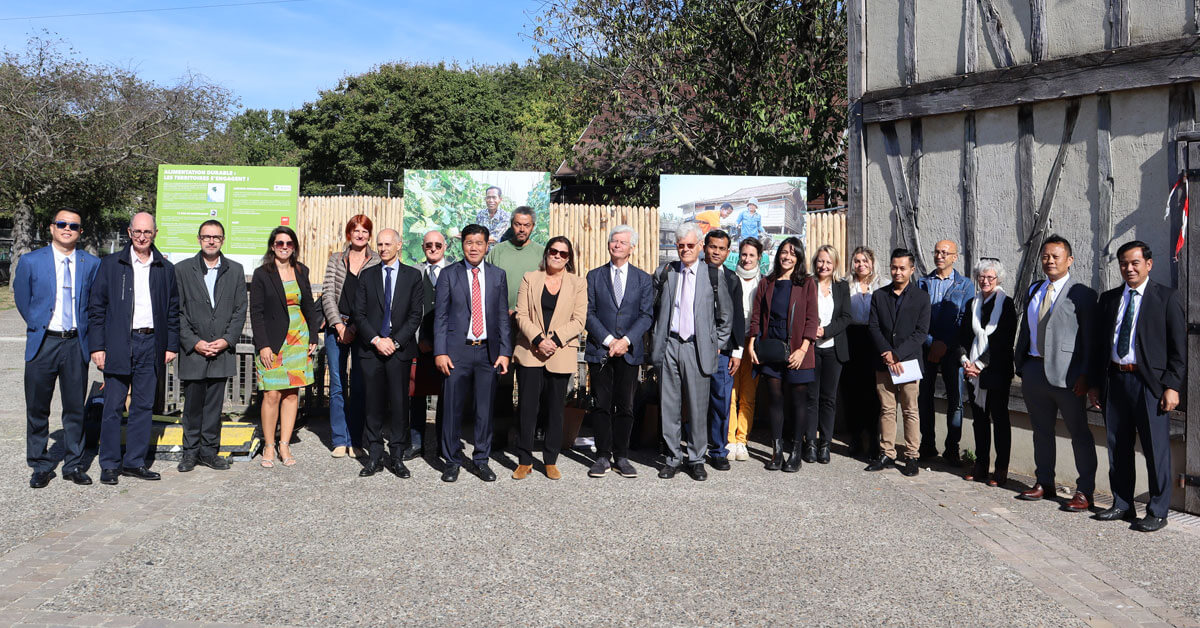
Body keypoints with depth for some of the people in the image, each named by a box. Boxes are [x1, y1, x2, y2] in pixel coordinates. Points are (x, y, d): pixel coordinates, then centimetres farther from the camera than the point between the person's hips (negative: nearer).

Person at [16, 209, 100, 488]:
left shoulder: (92, 263, 4)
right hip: (43, 342, 0)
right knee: (37, 409, 6)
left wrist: (84, 332, 8)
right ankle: (40, 467, 18)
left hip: (76, 344, 1)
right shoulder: (30, 261, 1)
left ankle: (74, 465, 18)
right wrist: (39, 326, 12)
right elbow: (22, 300, 11)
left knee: (75, 408, 6)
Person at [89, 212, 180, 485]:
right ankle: (110, 464, 11)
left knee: (144, 406, 6)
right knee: (113, 406, 1)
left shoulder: (166, 269, 9)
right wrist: (97, 346, -5)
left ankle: (134, 462, 15)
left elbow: (173, 310, 12)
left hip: (151, 344, 2)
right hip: (118, 345, -2)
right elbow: (96, 307, 2)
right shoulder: (110, 264, 3)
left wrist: (172, 345, 6)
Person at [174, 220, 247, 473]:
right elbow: (177, 312, 0)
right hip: (192, 350, -1)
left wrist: (227, 340, -6)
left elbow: (240, 310, 6)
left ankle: (209, 451, 17)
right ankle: (191, 452, 17)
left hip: (222, 350, 1)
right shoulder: (182, 269, 3)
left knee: (214, 405, 6)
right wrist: (193, 342, -9)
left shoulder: (235, 270, 8)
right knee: (192, 404, 4)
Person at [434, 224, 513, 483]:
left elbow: (503, 316, 8)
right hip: (457, 350, -1)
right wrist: (440, 352, -7)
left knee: (485, 409, 7)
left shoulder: (498, 275, 9)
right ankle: (452, 461, 16)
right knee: (453, 408, 2)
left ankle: (482, 460, 20)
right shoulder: (449, 274, 4)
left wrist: (505, 352, 0)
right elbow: (440, 316, 2)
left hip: (488, 351, 2)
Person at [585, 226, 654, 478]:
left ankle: (621, 457, 13)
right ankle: (603, 457, 10)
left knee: (625, 406, 3)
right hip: (599, 350, 0)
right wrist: (608, 340, -11)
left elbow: (647, 315, 1)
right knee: (601, 405, 2)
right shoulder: (594, 276, 8)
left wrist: (626, 340, -13)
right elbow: (589, 313, 0)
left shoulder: (643, 279, 9)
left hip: (629, 351, 0)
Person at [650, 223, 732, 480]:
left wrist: (718, 344, 7)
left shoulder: (713, 275, 5)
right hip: (669, 346, 1)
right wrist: (657, 337, 6)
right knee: (670, 406, 5)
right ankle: (672, 458, 17)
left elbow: (726, 314, 11)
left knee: (698, 407, 2)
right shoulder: (664, 273, 8)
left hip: (698, 347, -1)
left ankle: (696, 459, 16)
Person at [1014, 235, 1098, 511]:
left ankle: (1085, 491, 9)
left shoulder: (1082, 294, -5)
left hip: (1066, 374, -6)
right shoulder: (1033, 291, 15)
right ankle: (1044, 482, 27)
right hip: (1034, 370, 7)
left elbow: (1090, 339, -8)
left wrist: (1085, 375, -15)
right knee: (1041, 429, 15)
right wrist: (1020, 365, 12)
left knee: (1079, 433, 2)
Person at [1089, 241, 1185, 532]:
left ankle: (1157, 511, 12)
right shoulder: (1109, 298, 13)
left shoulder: (1168, 298, 0)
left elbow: (1179, 347, -4)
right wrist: (1096, 383, 10)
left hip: (1149, 382, -5)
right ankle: (1122, 505, 24)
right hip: (1115, 380, 5)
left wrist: (1173, 386, -11)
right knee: (1118, 447, 12)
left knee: (1155, 448, 0)